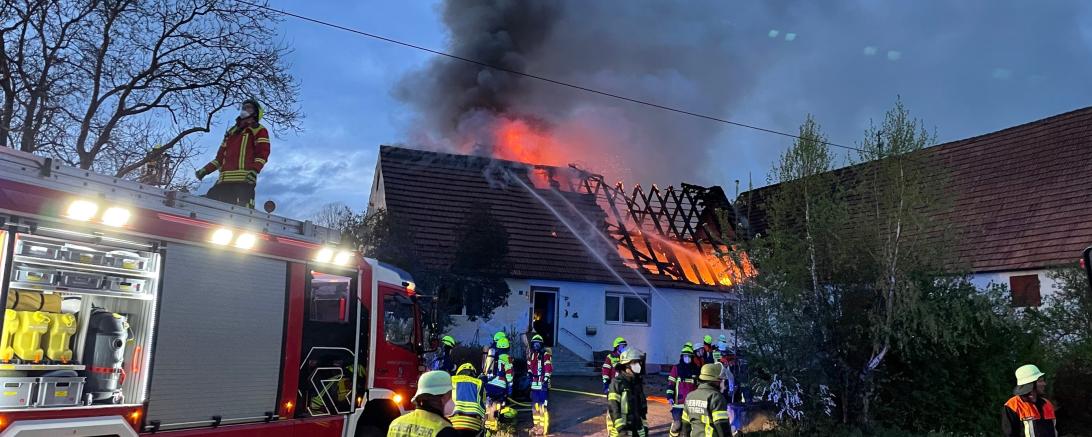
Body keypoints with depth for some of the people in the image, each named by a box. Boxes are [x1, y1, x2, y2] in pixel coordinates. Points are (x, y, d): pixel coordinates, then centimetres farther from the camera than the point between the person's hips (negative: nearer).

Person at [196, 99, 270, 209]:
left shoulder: (259, 130, 14)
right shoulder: (231, 132, 35)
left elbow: (263, 152, -1)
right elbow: (220, 156, 34)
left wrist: (254, 170, -19)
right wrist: (205, 170, 19)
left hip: (244, 179, -7)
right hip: (225, 179, 7)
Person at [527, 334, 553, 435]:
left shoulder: (546, 355, -7)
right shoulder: (531, 355, 15)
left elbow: (548, 369, -14)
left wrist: (546, 381, -20)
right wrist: (529, 375, 16)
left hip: (543, 384, -8)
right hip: (534, 384, 8)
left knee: (543, 406, -9)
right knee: (534, 406, 15)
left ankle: (544, 427, -5)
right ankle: (536, 426, 26)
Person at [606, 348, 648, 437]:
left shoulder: (638, 382, 10)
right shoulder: (617, 382, -12)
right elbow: (613, 407, -19)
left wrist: (645, 425, 17)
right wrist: (620, 427, -25)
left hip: (637, 428, 7)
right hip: (621, 430, -7)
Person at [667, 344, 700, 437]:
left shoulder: (696, 369, 8)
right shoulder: (676, 368, 0)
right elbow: (671, 384, -1)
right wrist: (670, 396, -11)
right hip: (678, 402, -3)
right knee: (677, 424, -9)